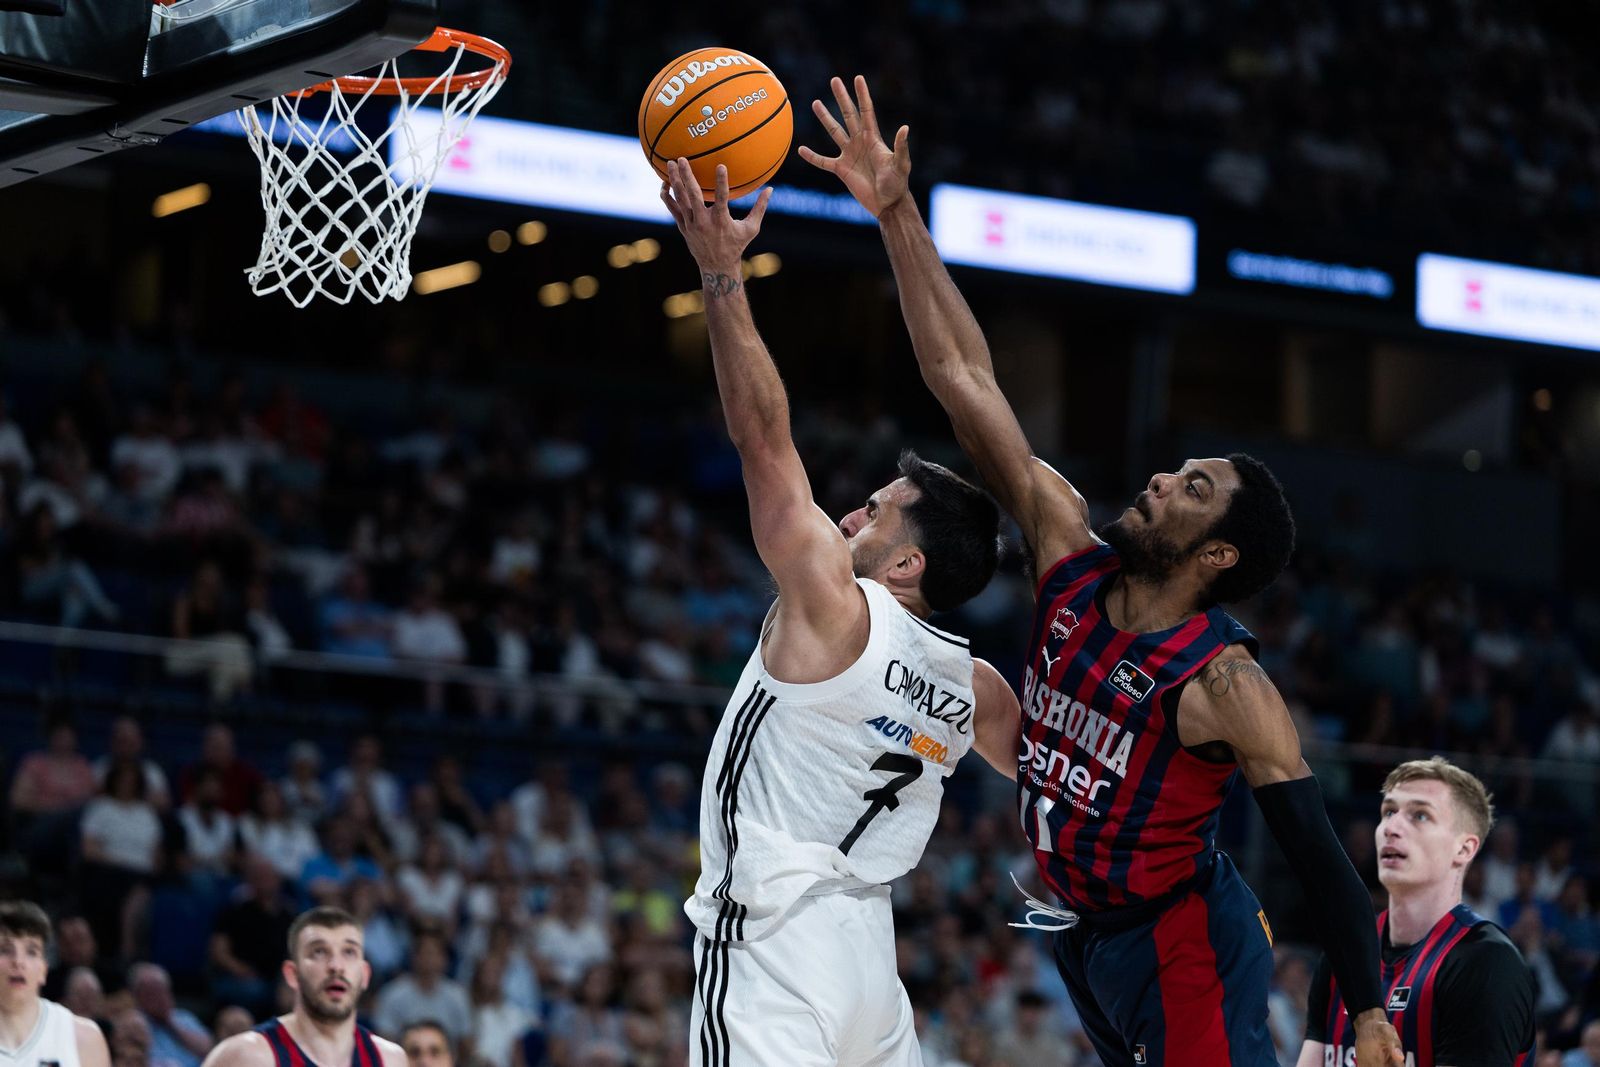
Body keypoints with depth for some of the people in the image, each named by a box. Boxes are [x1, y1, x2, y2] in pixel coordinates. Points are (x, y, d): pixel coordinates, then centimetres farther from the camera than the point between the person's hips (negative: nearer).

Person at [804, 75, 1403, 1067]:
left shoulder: (1227, 686, -20)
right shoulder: (1073, 563, -3)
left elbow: (1321, 858, -19)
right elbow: (968, 382, -4)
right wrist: (900, 217, -7)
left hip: (1178, 941, -7)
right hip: (1086, 933, 7)